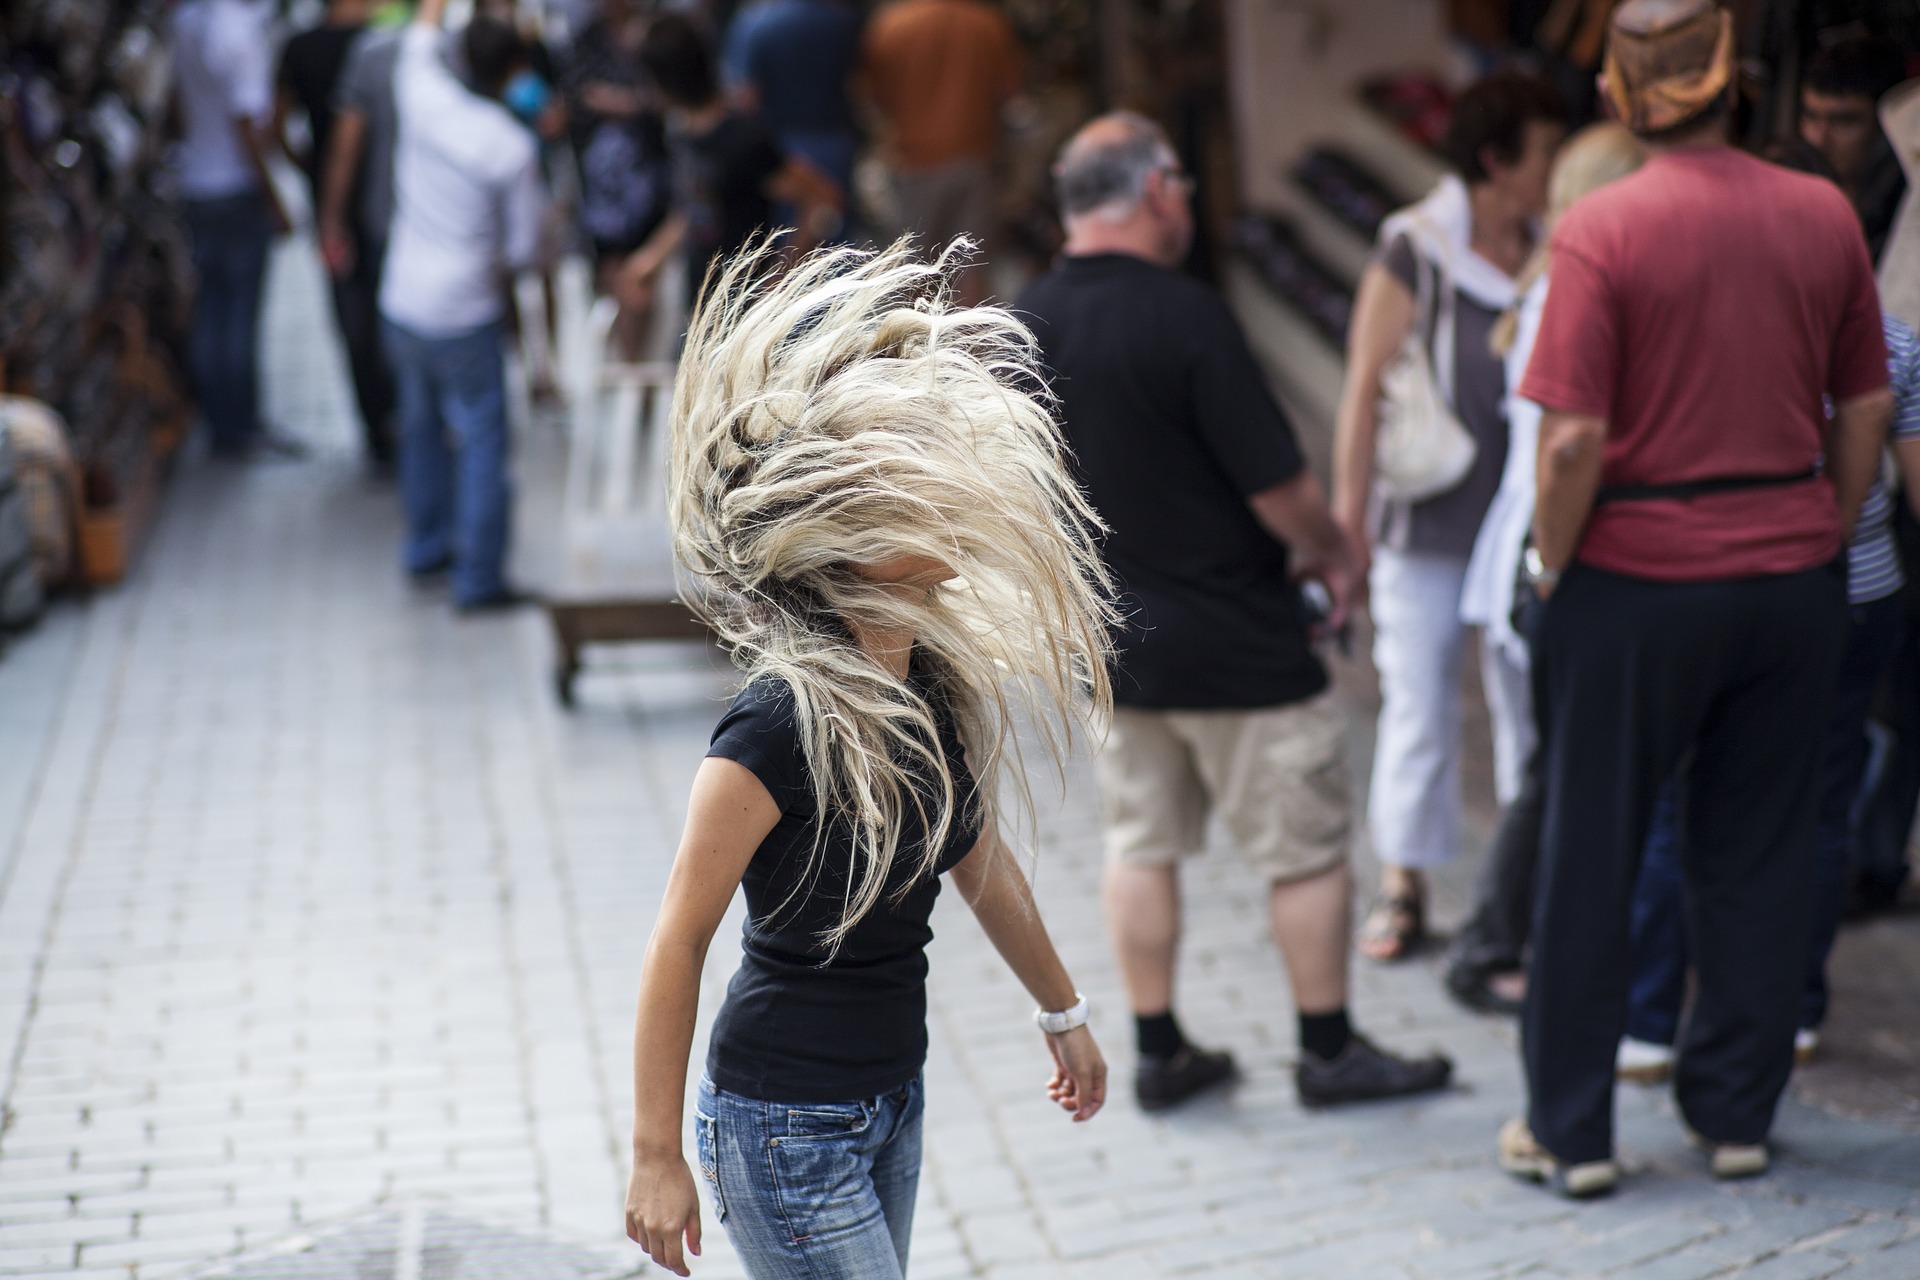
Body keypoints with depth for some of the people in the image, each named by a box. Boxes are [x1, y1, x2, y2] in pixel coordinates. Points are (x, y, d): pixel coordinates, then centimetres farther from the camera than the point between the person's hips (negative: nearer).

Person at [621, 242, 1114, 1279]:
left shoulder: (938, 685, 0)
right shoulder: (784, 723, -23)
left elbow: (978, 859, 17)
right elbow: (679, 938, -18)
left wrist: (1061, 1011, 28)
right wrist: (656, 1155, -15)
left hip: (891, 1102, 8)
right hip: (785, 1124, -8)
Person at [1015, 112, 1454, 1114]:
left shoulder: (1024, 323, 0)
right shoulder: (1182, 316, -21)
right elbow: (1277, 483, -18)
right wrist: (1331, 555, 2)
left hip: (1109, 638, 7)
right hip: (1234, 642, -7)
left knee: (1140, 845, 15)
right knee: (1304, 848, 7)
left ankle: (1158, 1052, 20)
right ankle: (1330, 1051, 16)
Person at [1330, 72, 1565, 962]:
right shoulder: (1413, 254, -9)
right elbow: (1366, 382, -8)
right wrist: (1349, 501, -11)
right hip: (1429, 523, -4)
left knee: (1534, 701, 7)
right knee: (1418, 703, 3)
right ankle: (1403, 886, 14)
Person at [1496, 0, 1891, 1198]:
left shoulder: (1601, 230, -13)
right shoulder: (1824, 213, 0)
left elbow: (1574, 438, -17)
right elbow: (1869, 404, 6)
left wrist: (1552, 564, -3)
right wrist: (1826, 539, 16)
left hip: (1641, 576, -3)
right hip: (1792, 576, 4)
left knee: (1591, 859, 8)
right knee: (1759, 852, 13)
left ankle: (1573, 1131, 15)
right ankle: (1739, 1112, 21)